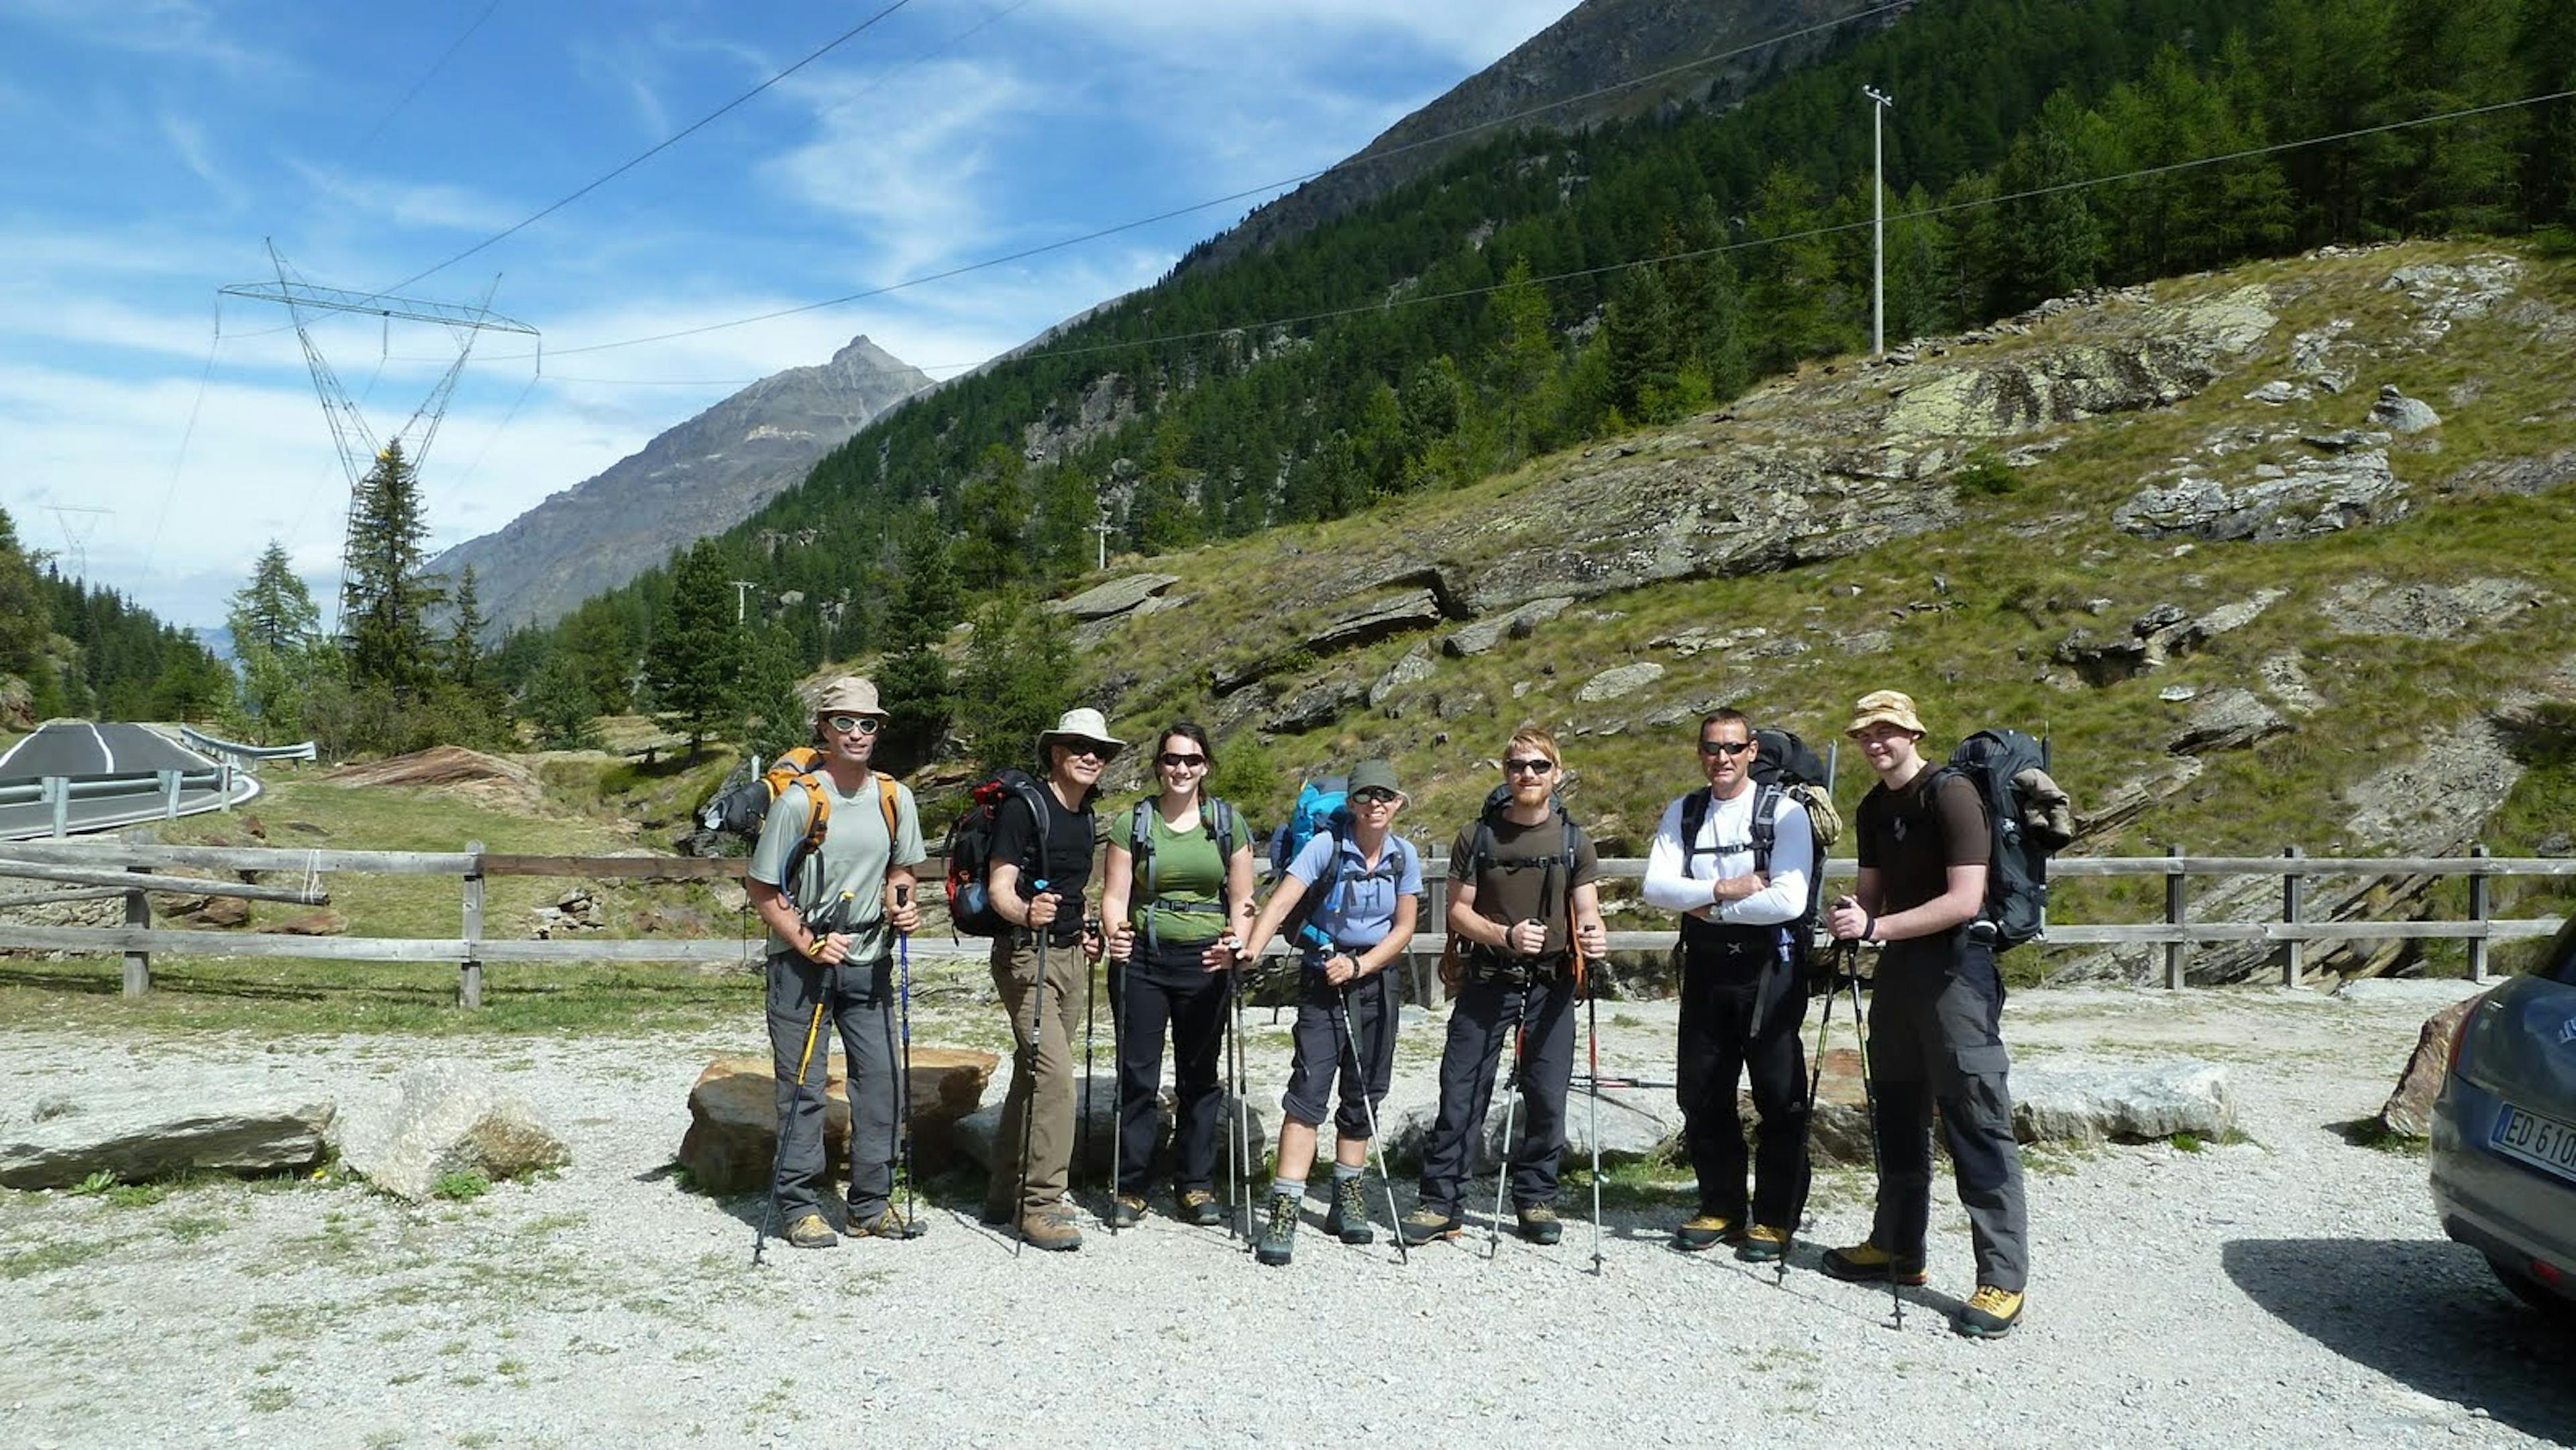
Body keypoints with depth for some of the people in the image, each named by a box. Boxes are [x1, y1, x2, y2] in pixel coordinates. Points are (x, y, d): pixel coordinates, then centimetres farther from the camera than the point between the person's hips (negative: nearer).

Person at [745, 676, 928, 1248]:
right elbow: (760, 889, -6)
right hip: (801, 964, -4)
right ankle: (800, 1206, 13)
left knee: (881, 1079, 5)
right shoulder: (798, 799, -11)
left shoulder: (894, 799, 2)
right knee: (803, 1085, 1)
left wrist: (902, 908, -4)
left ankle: (872, 1205, 17)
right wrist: (809, 944, -15)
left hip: (869, 964, 5)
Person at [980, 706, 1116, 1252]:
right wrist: (1026, 913, -37)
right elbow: (999, 887, -17)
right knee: (1053, 1070, -17)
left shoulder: (1085, 818, 13)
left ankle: (1006, 1194, 21)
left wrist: (1081, 935, 15)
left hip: (1068, 955, 8)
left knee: (1037, 1071, 12)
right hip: (1025, 952, -8)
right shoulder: (1024, 806, -12)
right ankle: (1040, 1205, -10)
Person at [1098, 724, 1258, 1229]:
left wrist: (1236, 943, -14)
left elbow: (1242, 899, 4)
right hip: (1142, 960, -1)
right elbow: (1115, 895, -2)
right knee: (1137, 1074, 1)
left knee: (1201, 1074, 7)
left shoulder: (1228, 821, 6)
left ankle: (1195, 1186, 19)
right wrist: (1116, 934, -22)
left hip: (1205, 962, 1)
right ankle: (1128, 1187, 12)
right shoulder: (1134, 821, 3)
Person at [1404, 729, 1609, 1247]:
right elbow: (1459, 910, 0)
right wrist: (1504, 935, -18)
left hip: (1551, 985, 1)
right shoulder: (1477, 835, 1)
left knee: (1547, 1097, 5)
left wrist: (1594, 936, -23)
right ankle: (1441, 1202, 8)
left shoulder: (1573, 840, 4)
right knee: (1461, 1093, -1)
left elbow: (1586, 910, 1)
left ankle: (1537, 1200, 21)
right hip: (1487, 981, -1)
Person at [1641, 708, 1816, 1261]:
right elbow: (1656, 887, -6)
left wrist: (1708, 906, -13)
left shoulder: (1783, 810, -9)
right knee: (1701, 1096, 11)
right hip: (1705, 967, 5)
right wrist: (1724, 889, -18)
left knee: (1780, 1099, 3)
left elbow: (1790, 900, -20)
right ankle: (1720, 1210, 27)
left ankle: (1776, 1220, 17)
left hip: (1768, 969, -4)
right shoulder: (1683, 813, 5)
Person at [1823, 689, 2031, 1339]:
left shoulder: (1950, 793, -13)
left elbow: (1964, 900, -20)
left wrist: (1875, 927, -21)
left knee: (1977, 1123, -7)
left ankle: (2003, 1279, -2)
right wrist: (1851, 916, -6)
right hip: (1899, 967, 9)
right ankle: (1897, 1247, 29)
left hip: (1955, 967, -9)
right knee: (1897, 1110, 16)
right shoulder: (1874, 806, 12)